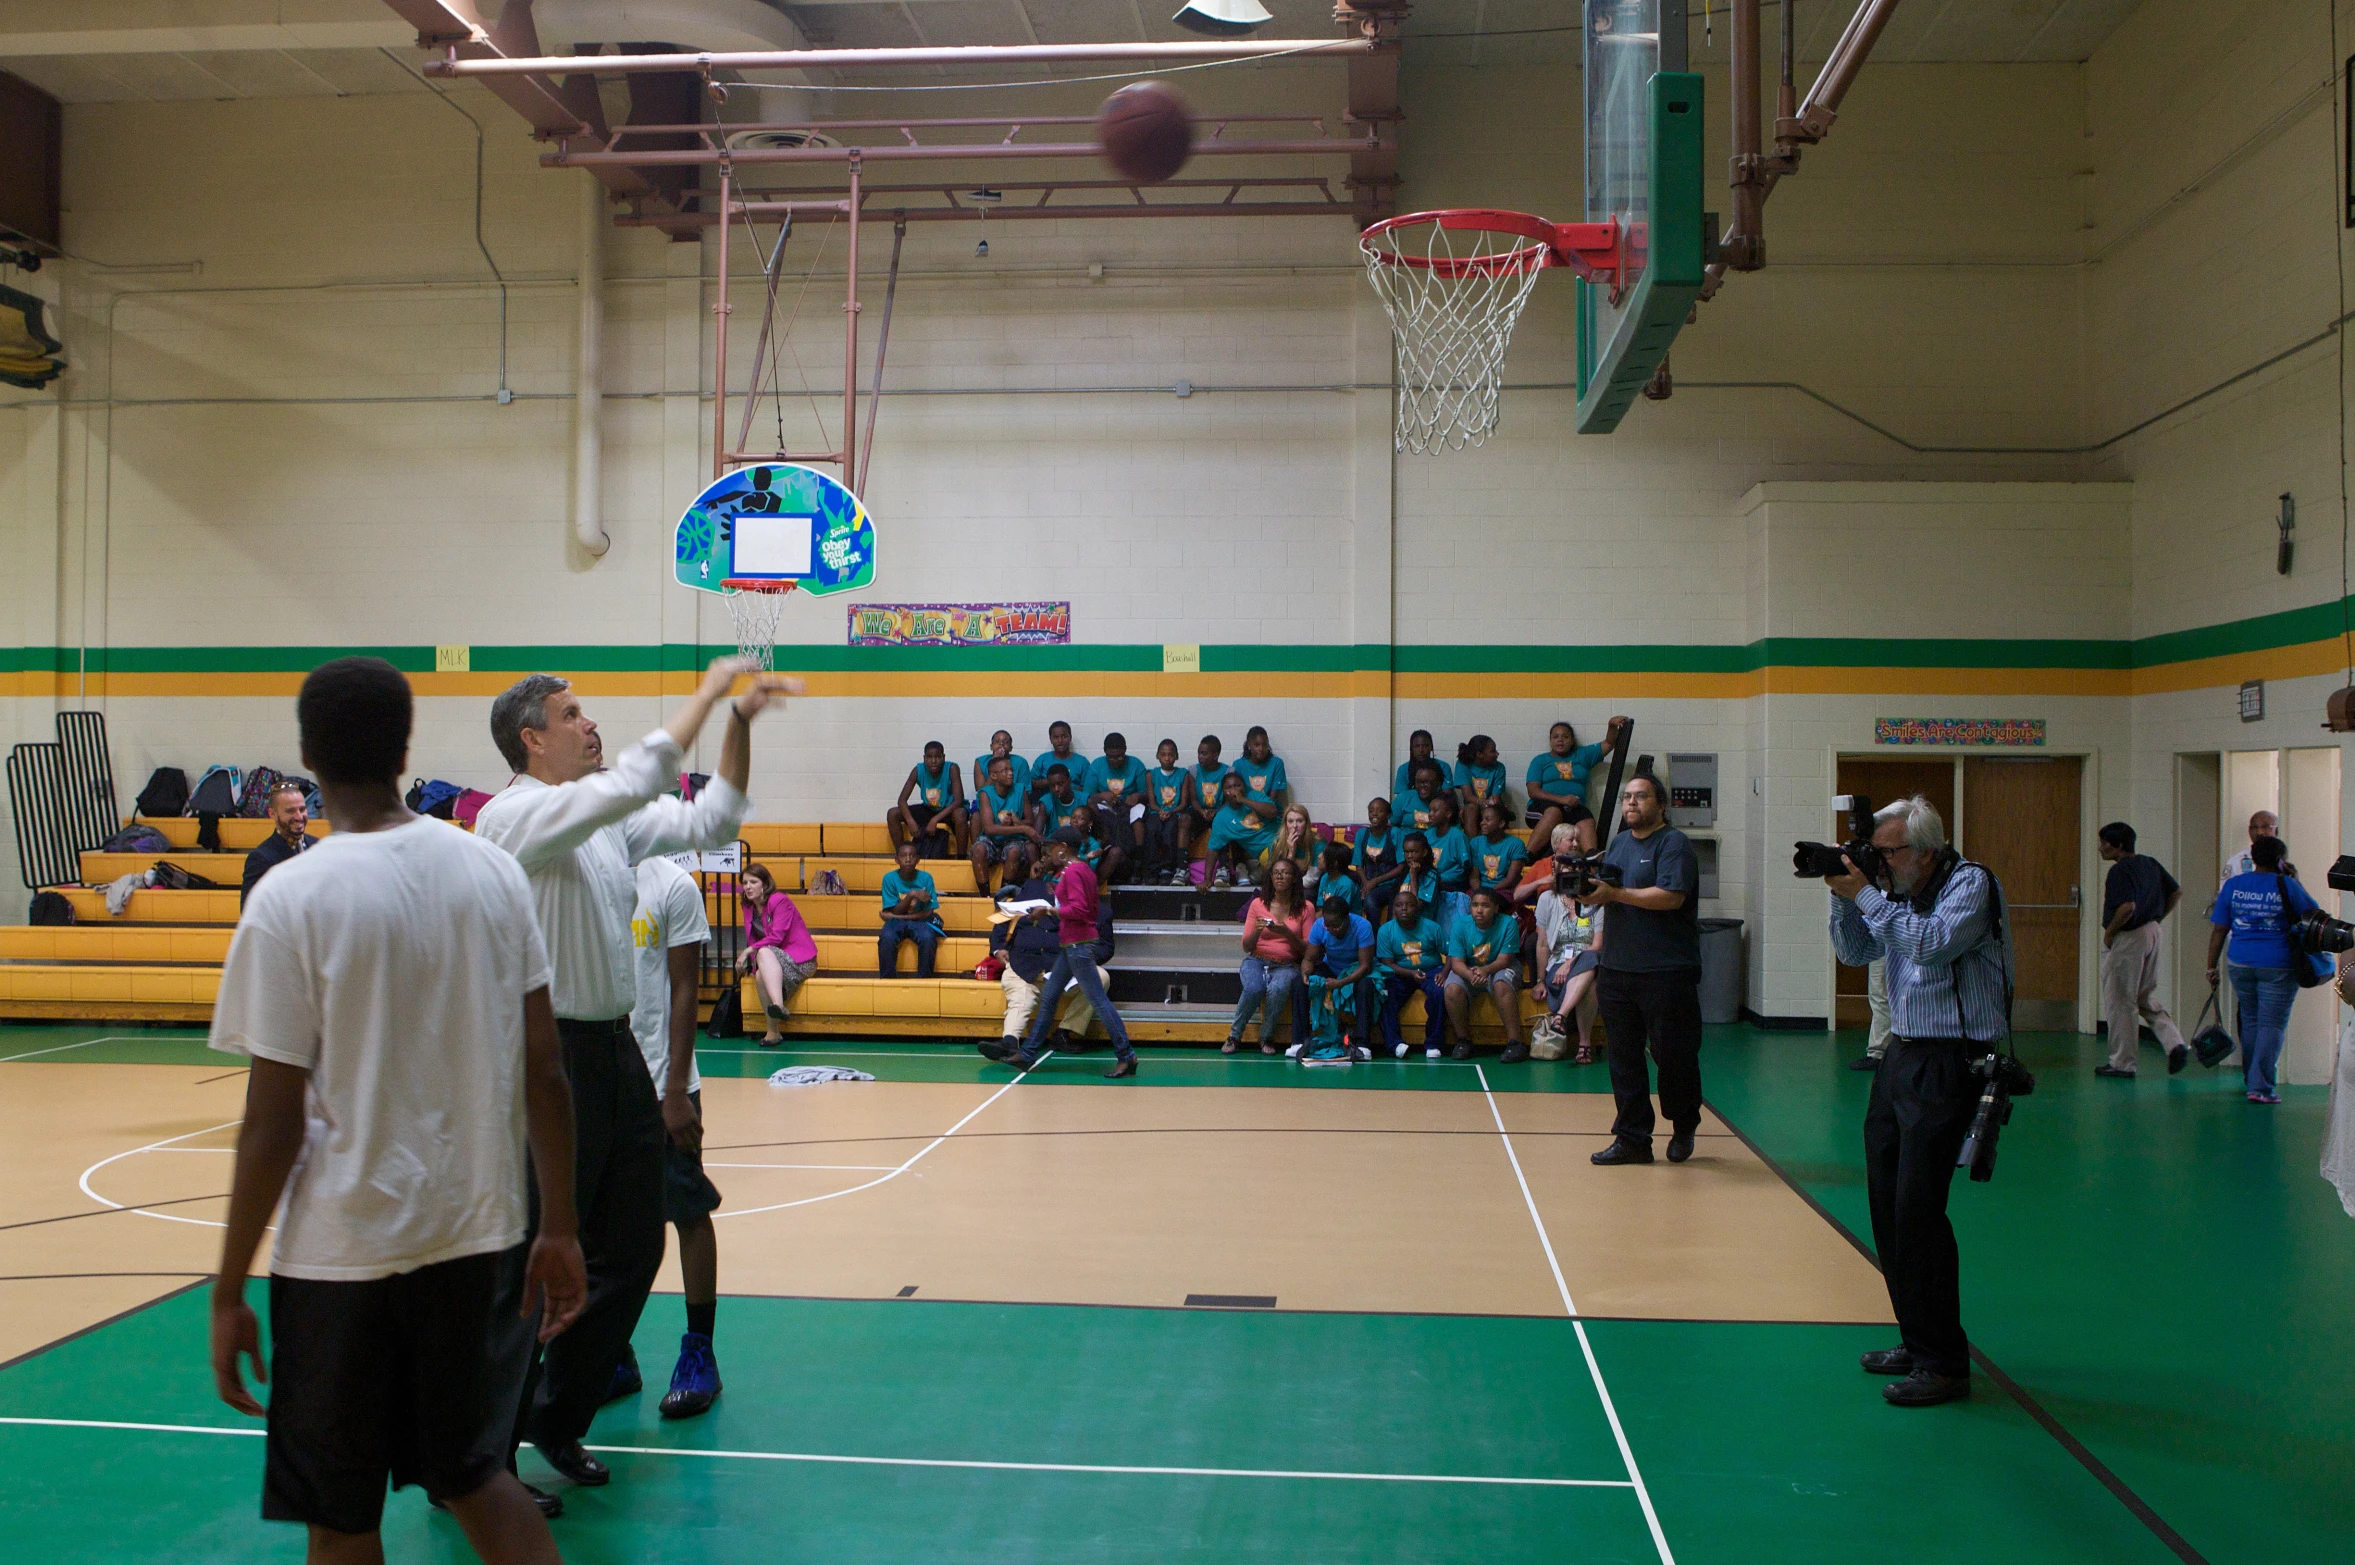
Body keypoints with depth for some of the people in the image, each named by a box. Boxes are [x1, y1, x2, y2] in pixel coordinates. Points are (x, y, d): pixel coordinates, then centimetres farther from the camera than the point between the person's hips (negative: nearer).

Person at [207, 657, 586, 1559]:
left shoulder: (291, 899, -13)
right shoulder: (491, 871, -1)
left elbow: (274, 1125, -13)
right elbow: (544, 1073, 1)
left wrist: (229, 1292, -3)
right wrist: (559, 1229, 10)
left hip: (341, 1249, -4)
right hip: (473, 1231, 4)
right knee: (462, 1469, 23)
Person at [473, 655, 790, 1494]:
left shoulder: (609, 819, 12)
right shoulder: (516, 814, -13)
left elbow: (710, 819, 15)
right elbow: (637, 778, -27)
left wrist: (740, 721, 5)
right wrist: (710, 691, -17)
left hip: (614, 1051, 9)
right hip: (552, 1057, -9)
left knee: (631, 1247, 14)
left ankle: (556, 1419, 31)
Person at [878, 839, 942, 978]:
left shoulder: (925, 878, -7)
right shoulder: (889, 878, -7)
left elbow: (928, 912, -8)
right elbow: (894, 912, -9)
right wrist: (911, 895, -25)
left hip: (920, 920, 0)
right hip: (896, 921, 0)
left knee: (928, 938, -33)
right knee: (887, 938, -33)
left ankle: (924, 978, -17)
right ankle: (887, 978, -19)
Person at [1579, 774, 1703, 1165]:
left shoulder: (1673, 843, -7)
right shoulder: (1618, 843, 16)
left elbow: (1671, 896, -19)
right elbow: (1605, 892, 17)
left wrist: (1615, 893, -19)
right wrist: (1588, 891, -6)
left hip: (1667, 974, -7)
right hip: (1617, 969, 7)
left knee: (1673, 1055, 4)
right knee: (1623, 1057, 6)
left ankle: (1683, 1128, 25)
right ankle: (1632, 1139, 12)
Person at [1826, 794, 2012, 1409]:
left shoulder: (1970, 883, -10)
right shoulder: (1898, 894, 11)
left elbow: (1935, 943, -25)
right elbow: (1855, 953, 14)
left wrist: (1865, 894, -21)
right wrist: (1844, 896, -1)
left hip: (1948, 1063, -8)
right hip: (1902, 1054, 8)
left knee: (1917, 1208, -11)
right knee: (1886, 1201, 11)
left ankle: (1944, 1363, -2)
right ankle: (1917, 1340, 23)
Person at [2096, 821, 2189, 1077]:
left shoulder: (2119, 871, -19)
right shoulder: (2150, 864, 8)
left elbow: (2127, 907, -30)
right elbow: (2177, 892, 15)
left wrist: (2109, 932, -16)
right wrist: (2156, 919, 16)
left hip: (2126, 939, -9)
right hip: (2152, 933, 9)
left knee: (2119, 1001, 2)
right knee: (2147, 997, 20)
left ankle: (2121, 1063, 9)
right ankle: (2176, 1044, 6)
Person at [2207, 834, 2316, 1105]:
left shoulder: (2233, 885, 3)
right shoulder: (2286, 886, -7)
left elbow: (2218, 930, 3)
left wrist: (2211, 967, 8)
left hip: (2241, 963, 4)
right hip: (2278, 966, -4)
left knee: (2250, 1021, 18)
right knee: (2271, 1025, 0)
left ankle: (2251, 1079, 29)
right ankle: (2261, 1087, -4)